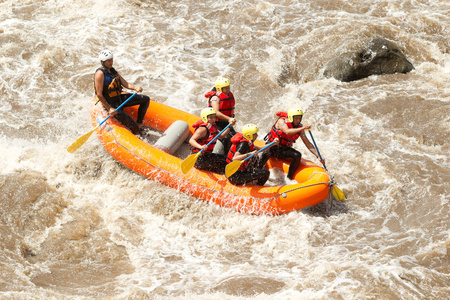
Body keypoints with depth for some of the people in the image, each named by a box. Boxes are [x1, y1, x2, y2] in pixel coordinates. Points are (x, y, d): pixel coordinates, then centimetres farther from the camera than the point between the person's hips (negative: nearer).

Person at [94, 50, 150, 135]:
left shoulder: (112, 70, 9)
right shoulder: (100, 73, -18)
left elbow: (125, 83, 9)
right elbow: (99, 95, -20)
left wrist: (135, 88, -11)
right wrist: (109, 109, -22)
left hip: (120, 98, 9)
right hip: (110, 104, -9)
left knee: (146, 99, 6)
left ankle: (139, 124, 11)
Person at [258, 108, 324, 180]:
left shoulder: (299, 127, -3)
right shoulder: (282, 121, -17)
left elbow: (308, 144, -1)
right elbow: (287, 132, -38)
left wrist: (318, 156, -12)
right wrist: (303, 128, -42)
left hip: (284, 150, 4)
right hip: (272, 146, -4)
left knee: (297, 155, -25)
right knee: (267, 154, -38)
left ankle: (289, 178, -20)